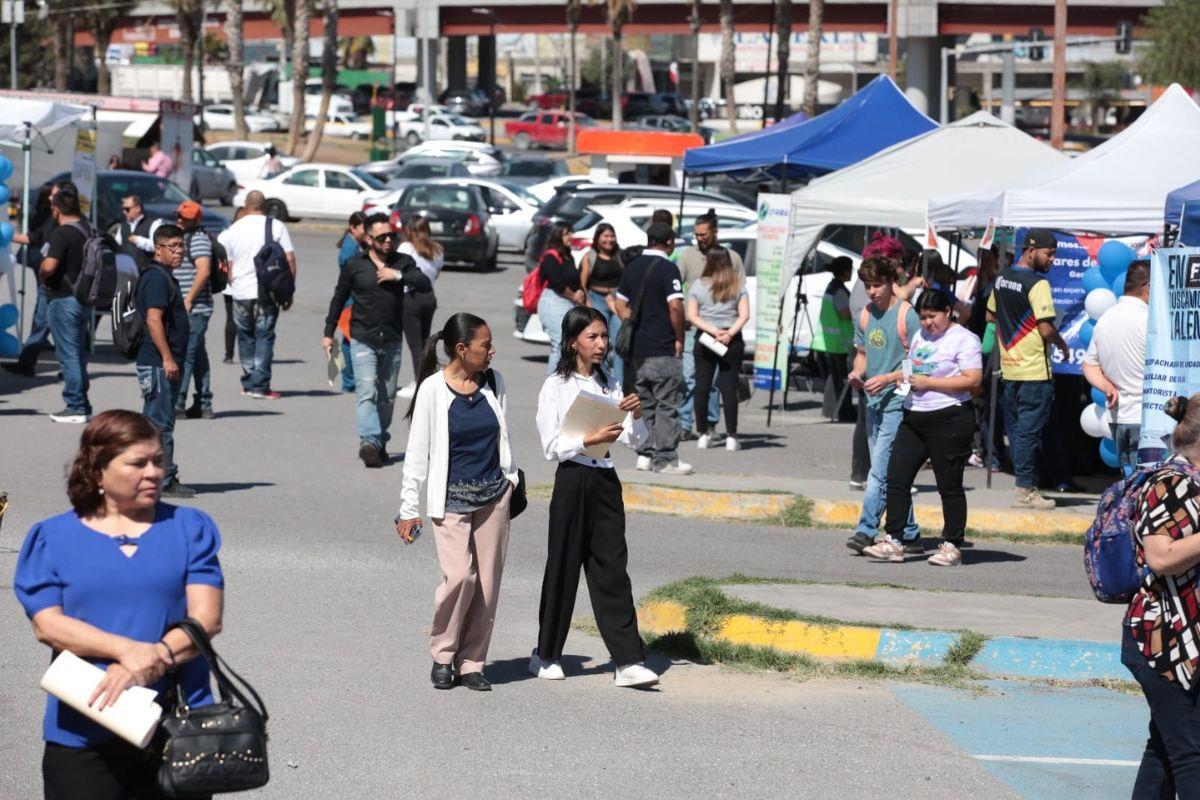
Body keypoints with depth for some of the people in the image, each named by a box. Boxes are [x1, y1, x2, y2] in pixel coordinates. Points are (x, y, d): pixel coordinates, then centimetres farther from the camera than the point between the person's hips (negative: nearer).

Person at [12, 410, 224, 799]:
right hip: (83, 734, -1)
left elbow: (207, 618, -2)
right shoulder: (52, 538, 7)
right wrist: (127, 649, -20)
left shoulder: (189, 528, 9)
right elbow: (47, 624, -5)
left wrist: (145, 667, -17)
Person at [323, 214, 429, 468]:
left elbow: (424, 282, -7)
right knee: (366, 392, -16)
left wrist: (398, 275, -17)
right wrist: (329, 333, 11)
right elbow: (339, 299, 11)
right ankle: (369, 442, -27)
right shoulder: (354, 266, 2)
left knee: (387, 397, 9)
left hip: (392, 342, 3)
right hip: (362, 340, -3)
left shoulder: (403, 263, 7)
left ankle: (380, 442, 22)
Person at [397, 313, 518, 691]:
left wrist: (511, 479, 20)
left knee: (487, 582, 2)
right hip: (451, 497, -5)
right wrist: (409, 508, -5)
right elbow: (417, 451, -5)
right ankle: (442, 656, 3)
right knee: (460, 575, -16)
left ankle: (471, 663, 12)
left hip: (493, 493, 5)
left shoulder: (493, 381, 5)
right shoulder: (433, 390, -9)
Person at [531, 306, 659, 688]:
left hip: (606, 481, 4)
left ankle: (629, 661, -6)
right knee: (564, 567, 4)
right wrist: (591, 439, -21)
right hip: (572, 481, -4)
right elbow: (552, 446, -9)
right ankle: (546, 655, 18)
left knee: (612, 570, -1)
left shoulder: (611, 385, 12)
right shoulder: (555, 388, -3)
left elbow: (635, 440, 11)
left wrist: (635, 415, -9)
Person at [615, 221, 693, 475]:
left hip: (637, 348, 7)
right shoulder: (667, 268, -11)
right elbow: (675, 305, -18)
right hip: (663, 349, -7)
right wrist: (679, 338, -9)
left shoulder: (631, 268, 11)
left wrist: (632, 330, 16)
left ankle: (645, 454, 14)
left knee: (644, 403, 14)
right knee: (667, 404, -3)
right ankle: (665, 459, -4)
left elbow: (621, 304, 15)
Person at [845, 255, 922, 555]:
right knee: (891, 473, 11)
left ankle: (867, 530, -15)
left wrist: (888, 379, -20)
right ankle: (909, 535, 18)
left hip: (897, 399, -8)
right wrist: (857, 372, 2)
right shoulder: (865, 314, 11)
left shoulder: (907, 315, -10)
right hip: (873, 401, 8)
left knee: (880, 469, -14)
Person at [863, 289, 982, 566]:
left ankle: (952, 546, 10)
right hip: (913, 418, 8)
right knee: (896, 478, 1)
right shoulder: (920, 335, 16)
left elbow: (973, 380, -16)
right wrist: (892, 377, 7)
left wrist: (929, 382, -17)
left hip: (948, 420, -7)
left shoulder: (964, 339, -7)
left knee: (949, 485, 1)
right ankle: (893, 542, 5)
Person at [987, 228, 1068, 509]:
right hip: (1034, 370, -8)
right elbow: (1046, 330, -20)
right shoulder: (1037, 283, -16)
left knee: (1016, 430, 12)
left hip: (1009, 367, 8)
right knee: (1029, 431, -3)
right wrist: (1062, 344, -2)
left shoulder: (1002, 278, 9)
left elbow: (990, 315, 22)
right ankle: (1025, 490, -1)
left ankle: (1026, 485, 18)